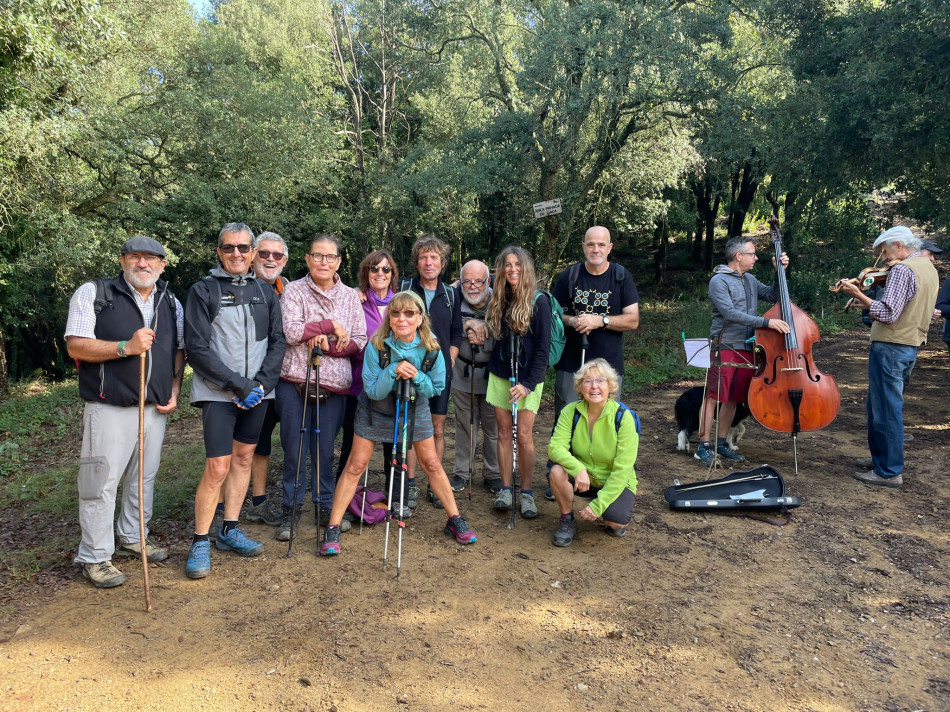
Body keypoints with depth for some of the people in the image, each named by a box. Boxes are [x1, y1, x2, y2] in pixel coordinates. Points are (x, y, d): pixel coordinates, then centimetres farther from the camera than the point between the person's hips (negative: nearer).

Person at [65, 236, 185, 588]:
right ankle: (94, 557, 13)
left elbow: (179, 350, 16)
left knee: (144, 478, 14)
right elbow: (75, 345, -10)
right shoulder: (93, 293, -4)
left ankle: (132, 538, 32)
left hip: (156, 409, 5)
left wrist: (174, 393, 4)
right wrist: (126, 347, -23)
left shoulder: (170, 303, 11)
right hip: (110, 409, -5)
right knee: (102, 482, -1)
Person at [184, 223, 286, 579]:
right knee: (218, 467, -9)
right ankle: (200, 542, 6)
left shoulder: (265, 292, 10)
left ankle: (229, 530, 25)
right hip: (218, 392, -5)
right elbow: (197, 349, -9)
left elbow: (277, 341, 8)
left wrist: (262, 383, -7)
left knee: (244, 457, 12)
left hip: (257, 391, 5)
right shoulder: (204, 290, -3)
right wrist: (239, 385, -14)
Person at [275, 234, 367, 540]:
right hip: (295, 381, -1)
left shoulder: (350, 297, 9)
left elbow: (359, 342, 2)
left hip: (334, 385, 2)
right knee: (294, 449, 3)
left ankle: (325, 506, 25)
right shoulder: (294, 291, 2)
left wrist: (327, 344, -12)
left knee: (325, 449, 8)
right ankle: (290, 511, 18)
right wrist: (330, 325, -10)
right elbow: (291, 331, -12)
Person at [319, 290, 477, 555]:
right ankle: (333, 529, 6)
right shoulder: (376, 345, -24)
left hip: (414, 408, 2)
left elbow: (436, 388, -11)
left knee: (432, 464, 5)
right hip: (376, 409, -1)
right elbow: (372, 391, -22)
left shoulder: (431, 348, -20)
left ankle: (455, 520, 21)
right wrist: (393, 371, -38)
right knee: (355, 466, -3)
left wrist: (416, 376, -30)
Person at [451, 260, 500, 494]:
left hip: (493, 375, -1)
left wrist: (482, 341, -24)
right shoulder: (455, 301, -6)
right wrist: (467, 324, -24)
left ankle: (493, 474, 25)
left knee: (493, 427, 7)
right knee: (464, 425, 13)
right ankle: (462, 472, 29)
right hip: (463, 373, 1)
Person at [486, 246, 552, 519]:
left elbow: (543, 348, -10)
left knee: (524, 435, -5)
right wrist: (489, 376, 9)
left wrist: (529, 384, -14)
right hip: (499, 376, 4)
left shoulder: (539, 302, -8)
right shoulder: (498, 301, 6)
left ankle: (526, 492, 6)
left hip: (528, 378, -4)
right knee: (504, 432, 5)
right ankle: (506, 488, 12)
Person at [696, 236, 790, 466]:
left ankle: (722, 443, 22)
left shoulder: (750, 281, 14)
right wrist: (766, 322, -23)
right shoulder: (719, 281, -9)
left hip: (747, 349, 7)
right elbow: (731, 314, -20)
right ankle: (704, 445, 3)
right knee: (713, 397, -4)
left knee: (734, 398, 12)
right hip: (725, 348, -7)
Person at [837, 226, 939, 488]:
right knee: (879, 405, 20)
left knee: (886, 409, -3)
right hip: (911, 346, 10)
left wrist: (858, 294, -19)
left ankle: (889, 471, 3)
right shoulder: (929, 268, 15)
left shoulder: (902, 269, -16)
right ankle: (882, 457, 30)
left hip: (891, 346, -10)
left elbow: (888, 314, -24)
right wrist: (867, 300, 13)